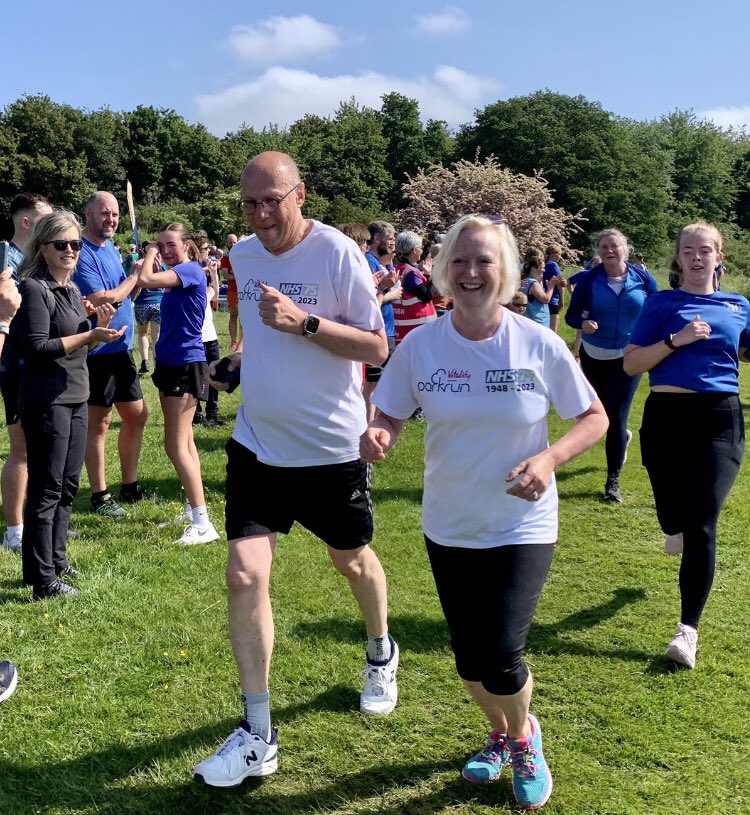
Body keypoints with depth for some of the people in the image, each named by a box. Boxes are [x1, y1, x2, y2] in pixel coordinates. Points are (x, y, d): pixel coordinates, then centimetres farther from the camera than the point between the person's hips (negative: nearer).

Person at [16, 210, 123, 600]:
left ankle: (55, 558, 29)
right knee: (46, 490, -3)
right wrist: (90, 335, -21)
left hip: (75, 397, 8)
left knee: (68, 485, 15)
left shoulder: (73, 290, 13)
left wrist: (98, 327, 1)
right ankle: (43, 580, 4)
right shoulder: (34, 288, -12)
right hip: (46, 401, -8)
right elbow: (36, 348, -19)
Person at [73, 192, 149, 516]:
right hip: (99, 352, -9)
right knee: (98, 423, 1)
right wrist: (133, 278, -11)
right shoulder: (83, 253, -15)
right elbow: (102, 300, -23)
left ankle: (130, 486, 27)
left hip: (122, 349, 9)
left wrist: (142, 277, 2)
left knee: (137, 416, 14)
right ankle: (99, 496, 12)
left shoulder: (111, 249, 12)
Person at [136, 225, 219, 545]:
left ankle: (203, 524, -11)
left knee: (175, 445, -12)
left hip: (185, 365, -10)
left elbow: (145, 280, -25)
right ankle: (195, 513, 23)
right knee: (185, 442, 14)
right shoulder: (177, 277, 14)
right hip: (171, 363, 10)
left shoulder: (191, 270, -15)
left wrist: (150, 254, -11)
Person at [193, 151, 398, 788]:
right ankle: (257, 735, 5)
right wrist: (247, 358, 11)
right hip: (257, 442, 4)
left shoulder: (337, 253, -15)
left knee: (352, 560, 16)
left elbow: (376, 349, -17)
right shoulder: (243, 254, 4)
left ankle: (381, 652, 49)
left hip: (332, 445, -4)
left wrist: (302, 322, -27)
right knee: (244, 574, -6)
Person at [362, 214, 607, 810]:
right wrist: (377, 437, -25)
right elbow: (389, 418, -1)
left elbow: (595, 418, -4)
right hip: (449, 526, 3)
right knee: (469, 659, 13)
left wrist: (550, 458, -22)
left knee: (501, 660, -11)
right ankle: (499, 734, 47)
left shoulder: (539, 344, -13)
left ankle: (523, 738, 25)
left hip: (523, 527, -2)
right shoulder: (420, 345, -9)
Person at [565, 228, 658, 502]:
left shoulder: (643, 279, -8)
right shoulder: (590, 280, -10)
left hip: (628, 358, -2)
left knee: (617, 416, -7)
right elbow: (571, 315, -9)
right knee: (604, 411, 18)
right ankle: (622, 436, 54)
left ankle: (613, 480, 3)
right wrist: (583, 323, -30)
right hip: (594, 356, 2)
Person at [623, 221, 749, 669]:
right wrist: (676, 340, -14)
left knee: (701, 527, -8)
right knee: (674, 521, 14)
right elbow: (631, 364, -1)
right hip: (667, 417, 0)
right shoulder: (662, 303, 4)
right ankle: (678, 525, 55)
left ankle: (688, 630, -1)